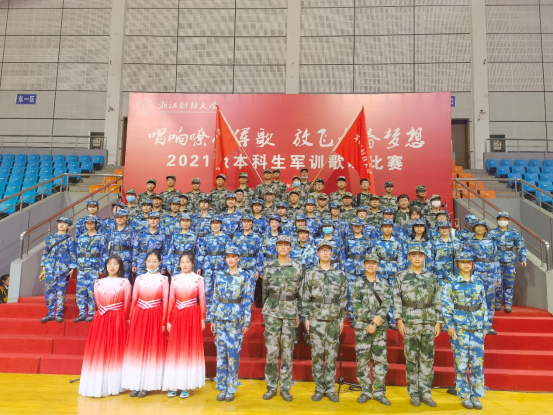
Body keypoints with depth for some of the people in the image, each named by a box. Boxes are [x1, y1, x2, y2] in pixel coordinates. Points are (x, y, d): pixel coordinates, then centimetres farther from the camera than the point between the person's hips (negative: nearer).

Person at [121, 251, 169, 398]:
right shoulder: (139, 278, 7)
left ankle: (146, 385, 13)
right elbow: (134, 300, 8)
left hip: (155, 317, -2)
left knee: (152, 350, 3)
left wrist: (164, 322, -5)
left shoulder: (163, 279, 0)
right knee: (136, 349, 5)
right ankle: (135, 384, 15)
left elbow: (165, 302, -2)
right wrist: (131, 318, 3)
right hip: (139, 316, 2)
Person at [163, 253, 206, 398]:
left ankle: (186, 385, 10)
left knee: (190, 349, 2)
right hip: (177, 316, 2)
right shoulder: (174, 278, 7)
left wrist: (203, 319, -3)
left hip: (192, 316, -2)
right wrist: (168, 320, 4)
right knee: (175, 349, 5)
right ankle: (173, 385, 14)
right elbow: (171, 300, 6)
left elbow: (202, 299, 0)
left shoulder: (198, 279, 0)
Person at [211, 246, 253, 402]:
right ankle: (222, 388, 19)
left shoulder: (244, 276, -1)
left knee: (233, 353, 0)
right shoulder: (219, 275, 7)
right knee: (221, 353, 7)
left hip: (236, 319, -3)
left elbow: (248, 300, -1)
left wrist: (246, 322, -5)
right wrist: (213, 319, 8)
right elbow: (215, 298, 10)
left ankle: (231, 389, 14)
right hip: (220, 318, 3)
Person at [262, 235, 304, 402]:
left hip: (290, 313, 0)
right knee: (271, 350, 2)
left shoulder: (298, 268, 1)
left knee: (287, 351, 5)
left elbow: (301, 292, 5)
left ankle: (285, 388, 17)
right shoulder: (269, 267, 3)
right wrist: (265, 310, 10)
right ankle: (271, 387, 16)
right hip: (272, 313, 0)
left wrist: (298, 314, 3)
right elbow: (264, 290, 10)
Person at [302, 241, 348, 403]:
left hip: (334, 320, 1)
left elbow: (343, 298, 7)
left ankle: (330, 389, 17)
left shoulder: (340, 274, 6)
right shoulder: (310, 273, 2)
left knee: (332, 355, 6)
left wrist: (342, 319, 2)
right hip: (316, 319, -1)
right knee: (317, 354, 3)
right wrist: (306, 318, -2)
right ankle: (319, 389, 14)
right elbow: (305, 298, 2)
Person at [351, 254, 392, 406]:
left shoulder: (384, 284, 7)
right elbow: (356, 305, -6)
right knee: (362, 360, 2)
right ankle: (365, 391, 15)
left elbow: (386, 305, -1)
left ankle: (379, 392, 17)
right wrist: (374, 317, -15)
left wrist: (374, 323, -12)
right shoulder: (357, 283, 3)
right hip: (362, 326, -1)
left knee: (381, 359, 5)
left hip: (380, 327, 2)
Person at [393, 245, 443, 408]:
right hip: (409, 323, -2)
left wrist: (438, 322, 2)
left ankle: (425, 393, 17)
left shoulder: (431, 276, 7)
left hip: (428, 323, 2)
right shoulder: (401, 276, 1)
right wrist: (399, 320, -10)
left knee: (427, 359, 6)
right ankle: (414, 393, 16)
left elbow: (437, 301, 8)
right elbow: (397, 300, -2)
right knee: (411, 359, 5)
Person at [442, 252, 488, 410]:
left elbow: (484, 306, 12)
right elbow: (445, 306, -5)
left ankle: (476, 396, 17)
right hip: (460, 328, -3)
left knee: (477, 363, 4)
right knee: (461, 363, 2)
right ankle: (464, 396, 15)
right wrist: (449, 326, -11)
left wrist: (485, 326, 9)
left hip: (477, 328, 3)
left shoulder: (479, 282, 8)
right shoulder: (452, 283, -2)